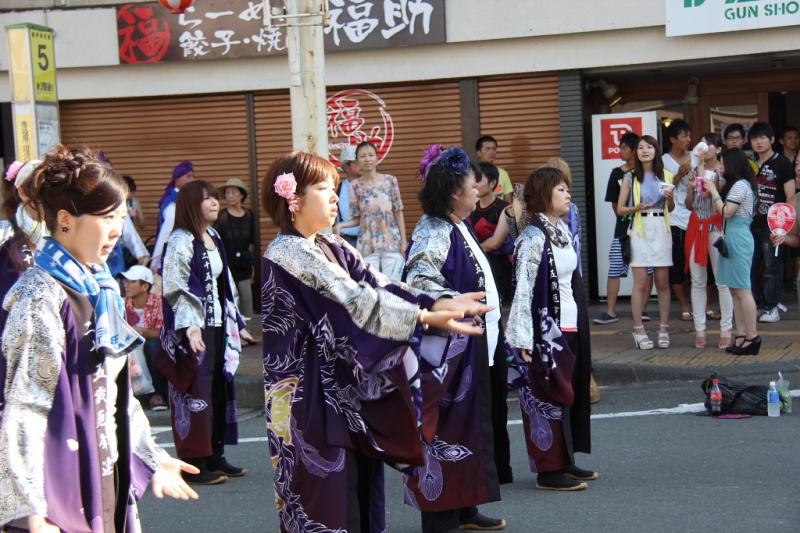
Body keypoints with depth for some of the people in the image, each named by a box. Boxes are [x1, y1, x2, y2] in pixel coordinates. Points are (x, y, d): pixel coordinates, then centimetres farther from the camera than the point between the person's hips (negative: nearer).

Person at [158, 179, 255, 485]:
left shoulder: (214, 238, 15)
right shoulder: (181, 241, -11)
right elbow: (175, 289, -17)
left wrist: (236, 322, 22)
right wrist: (190, 327, -27)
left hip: (218, 327, 8)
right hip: (195, 331, -8)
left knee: (219, 390, 11)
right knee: (195, 393, -4)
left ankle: (214, 456, 20)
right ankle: (193, 463, 2)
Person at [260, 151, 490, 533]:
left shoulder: (332, 247, 11)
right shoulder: (286, 254, -15)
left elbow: (378, 287, 1)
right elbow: (354, 301, -23)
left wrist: (440, 303, -13)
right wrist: (427, 318, -27)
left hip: (347, 391, 8)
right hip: (310, 399, -8)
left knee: (359, 491, 11)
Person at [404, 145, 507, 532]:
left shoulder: (458, 228, 13)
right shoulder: (433, 234, -17)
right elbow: (417, 284, -26)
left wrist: (487, 317, 15)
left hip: (472, 346, 10)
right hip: (446, 349, -10)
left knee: (470, 426, 15)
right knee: (446, 431, -3)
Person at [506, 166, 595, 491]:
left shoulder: (563, 230, 10)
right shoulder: (533, 239, -17)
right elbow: (523, 291, -19)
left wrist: (580, 323, 18)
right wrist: (524, 339, -22)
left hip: (570, 327, 9)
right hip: (547, 329, -9)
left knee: (571, 393, 14)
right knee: (549, 397, -2)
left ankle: (564, 461, 24)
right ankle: (549, 470, 6)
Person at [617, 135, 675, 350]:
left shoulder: (665, 176, 9)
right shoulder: (631, 178, 3)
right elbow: (620, 209, 6)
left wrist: (670, 198, -4)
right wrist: (637, 208, -12)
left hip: (661, 230, 2)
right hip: (640, 230, -2)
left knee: (663, 282, 4)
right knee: (640, 282, -4)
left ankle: (664, 329, 10)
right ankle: (639, 330, 1)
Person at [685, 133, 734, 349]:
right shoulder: (694, 171, 14)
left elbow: (714, 193, -16)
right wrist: (690, 187, -2)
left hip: (716, 227, -5)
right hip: (696, 226, 5)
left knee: (723, 280, -5)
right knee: (697, 281, 4)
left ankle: (726, 330, -1)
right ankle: (699, 330, 7)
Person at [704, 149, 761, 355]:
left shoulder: (740, 185, -12)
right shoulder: (735, 185, 19)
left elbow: (726, 212, -17)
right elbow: (724, 211, 15)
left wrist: (713, 191, -8)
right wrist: (712, 191, 10)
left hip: (738, 240, -10)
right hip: (732, 239, 10)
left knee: (742, 289, -8)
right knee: (735, 290, 9)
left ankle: (752, 337, -7)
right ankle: (741, 336, 11)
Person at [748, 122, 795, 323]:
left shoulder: (782, 164, -4)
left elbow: (791, 197, -7)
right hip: (752, 222, 6)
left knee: (772, 265, -4)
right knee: (752, 266, 7)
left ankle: (772, 307, 3)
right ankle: (756, 304, 16)